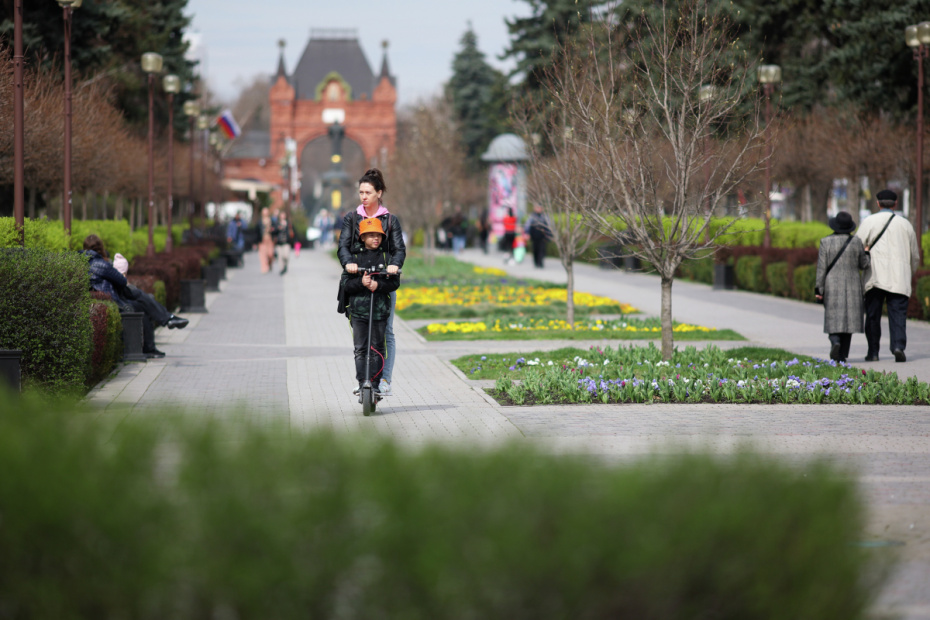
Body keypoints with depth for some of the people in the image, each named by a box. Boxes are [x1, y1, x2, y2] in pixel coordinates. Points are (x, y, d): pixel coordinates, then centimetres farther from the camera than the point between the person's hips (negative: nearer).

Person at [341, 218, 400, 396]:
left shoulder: (387, 256, 4)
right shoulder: (355, 257, 5)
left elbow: (395, 282, 1)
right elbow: (346, 284, 1)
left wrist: (378, 285, -16)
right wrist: (361, 282, -18)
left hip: (380, 307, 0)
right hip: (358, 309, 0)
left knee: (378, 348, 4)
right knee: (360, 348, -1)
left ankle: (375, 383, 11)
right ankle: (362, 382, 3)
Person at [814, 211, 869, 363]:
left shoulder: (826, 242, -6)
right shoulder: (856, 242, -3)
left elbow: (821, 267, -7)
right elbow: (864, 264, 4)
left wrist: (820, 289, -3)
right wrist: (866, 253, 23)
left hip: (832, 286, -1)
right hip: (852, 286, 1)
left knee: (834, 318, 6)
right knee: (848, 317, 6)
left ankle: (835, 341, -22)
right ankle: (842, 354, 4)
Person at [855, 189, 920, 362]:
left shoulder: (869, 222, 2)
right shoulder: (905, 224, 12)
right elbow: (915, 256, 20)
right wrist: (910, 271, 36)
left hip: (875, 276, -1)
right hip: (900, 279, 1)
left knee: (873, 315, 6)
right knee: (898, 314, -3)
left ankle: (873, 352, 7)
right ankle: (898, 346, -21)